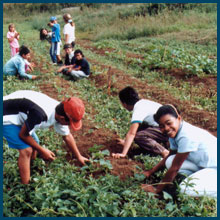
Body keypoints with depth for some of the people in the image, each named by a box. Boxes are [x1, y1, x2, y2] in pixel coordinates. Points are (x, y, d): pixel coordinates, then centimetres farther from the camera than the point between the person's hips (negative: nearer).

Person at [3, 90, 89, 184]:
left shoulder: (60, 113, -10)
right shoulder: (40, 114, -37)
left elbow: (67, 136, 8)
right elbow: (23, 135, -21)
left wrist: (79, 156, 17)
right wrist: (42, 151, -10)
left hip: (18, 114, 9)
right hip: (6, 116, -9)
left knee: (34, 144, 16)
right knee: (26, 150, -15)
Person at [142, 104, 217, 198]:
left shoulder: (187, 136, -29)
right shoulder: (175, 133, -2)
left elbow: (175, 168, -24)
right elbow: (169, 156, 14)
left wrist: (157, 190, -16)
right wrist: (150, 172, 7)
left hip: (215, 168, -9)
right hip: (202, 165, 9)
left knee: (185, 189, -26)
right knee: (170, 161, -8)